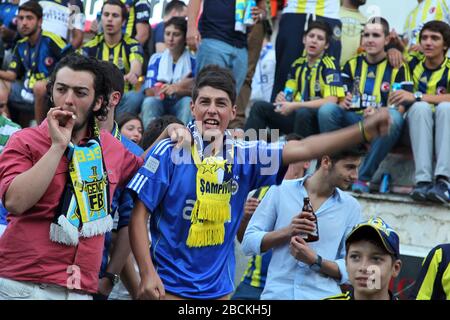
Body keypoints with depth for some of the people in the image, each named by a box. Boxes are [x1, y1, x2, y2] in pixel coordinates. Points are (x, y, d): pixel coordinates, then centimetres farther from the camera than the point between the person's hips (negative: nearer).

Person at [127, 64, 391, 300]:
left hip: (219, 289, 4)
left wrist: (364, 130, -12)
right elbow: (139, 217, -7)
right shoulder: (169, 153, -8)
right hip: (169, 287, -4)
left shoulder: (244, 156, 3)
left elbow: (303, 149, -3)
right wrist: (148, 274, -15)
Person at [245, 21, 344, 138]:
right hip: (295, 115, 6)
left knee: (303, 113, -38)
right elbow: (289, 93, 17)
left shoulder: (329, 65, -9)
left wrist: (294, 106, -20)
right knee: (259, 107, -9)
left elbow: (330, 101, -20)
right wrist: (282, 99, -9)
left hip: (318, 120, -6)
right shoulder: (298, 64, 10)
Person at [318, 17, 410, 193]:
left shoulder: (398, 67, 4)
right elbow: (341, 99, 9)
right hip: (353, 122, 2)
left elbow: (400, 107, -4)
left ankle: (364, 178, -28)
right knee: (326, 109, -26)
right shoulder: (352, 64, 15)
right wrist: (343, 103, -17)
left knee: (394, 118, -37)